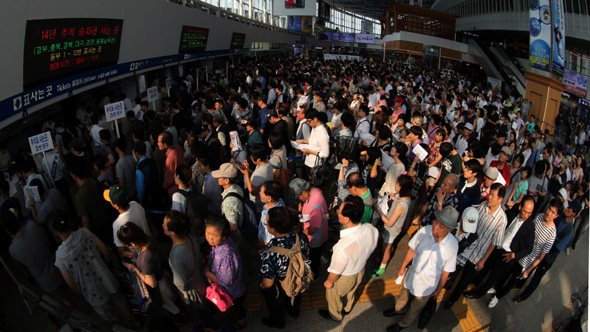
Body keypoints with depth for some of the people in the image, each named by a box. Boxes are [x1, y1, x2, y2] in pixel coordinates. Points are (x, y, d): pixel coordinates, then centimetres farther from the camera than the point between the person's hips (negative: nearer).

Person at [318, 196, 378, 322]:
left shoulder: (342, 247, -47)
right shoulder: (371, 229, -28)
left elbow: (335, 272, -28)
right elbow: (371, 248, -5)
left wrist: (329, 282, -6)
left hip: (343, 278, -5)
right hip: (360, 271, 5)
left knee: (334, 297, 30)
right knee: (350, 292, 37)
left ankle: (335, 315, 61)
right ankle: (347, 309, 68)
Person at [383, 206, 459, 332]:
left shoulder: (452, 245, -30)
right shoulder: (424, 231, -26)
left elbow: (446, 271, -14)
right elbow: (412, 250, -8)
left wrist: (439, 290, -1)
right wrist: (403, 267, 5)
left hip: (426, 285, -2)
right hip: (412, 275, 2)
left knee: (416, 307, 24)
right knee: (403, 296, 31)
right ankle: (397, 309, 64)